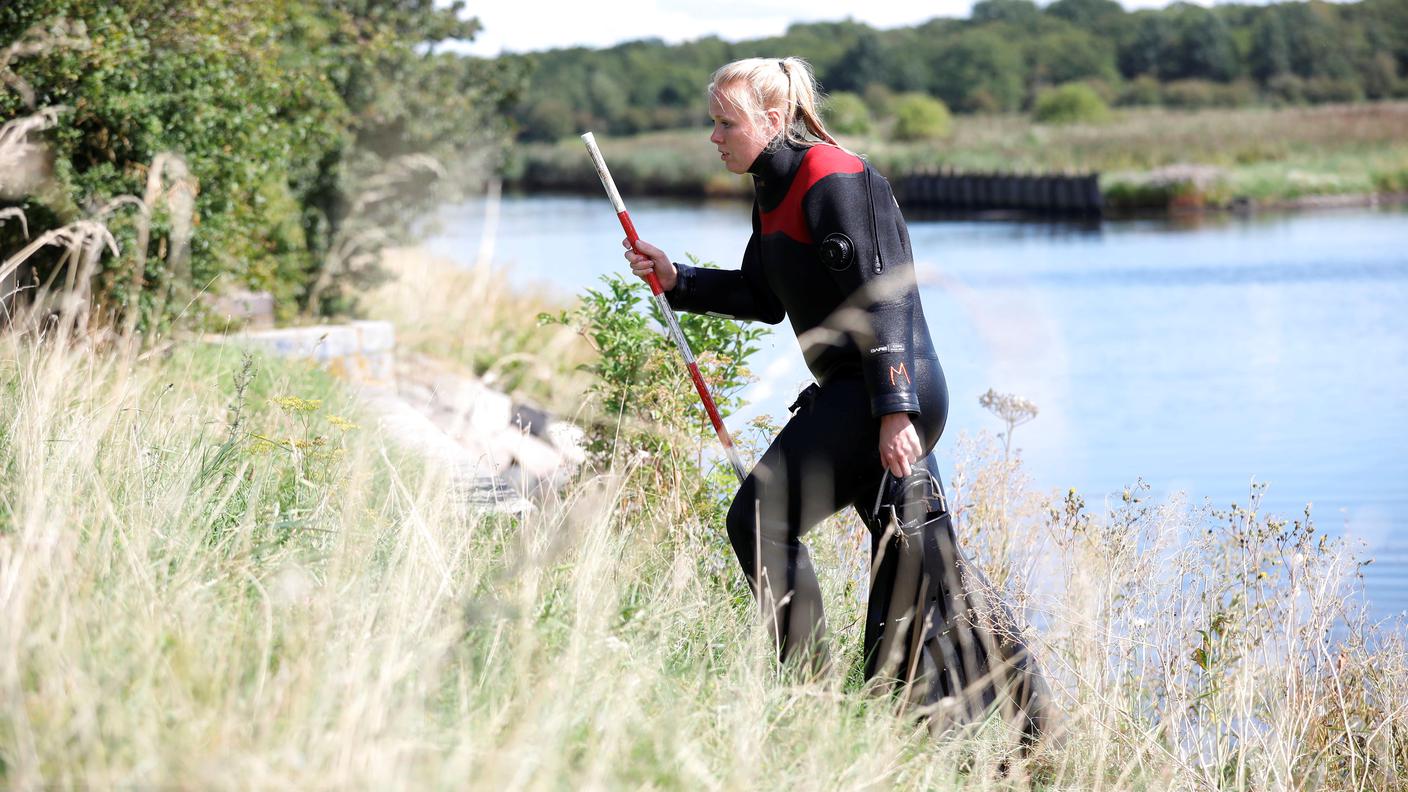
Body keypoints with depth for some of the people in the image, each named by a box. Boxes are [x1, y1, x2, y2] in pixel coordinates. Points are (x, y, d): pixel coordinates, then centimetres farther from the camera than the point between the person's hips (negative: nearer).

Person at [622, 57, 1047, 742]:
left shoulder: (832, 182, -14)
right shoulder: (775, 191, 16)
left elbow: (880, 298, -19)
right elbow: (765, 299, 25)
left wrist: (894, 411, -24)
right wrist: (676, 279, 14)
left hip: (886, 393, -10)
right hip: (863, 394, 10)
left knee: (760, 518, -10)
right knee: (916, 564, 11)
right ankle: (1021, 720, 16)